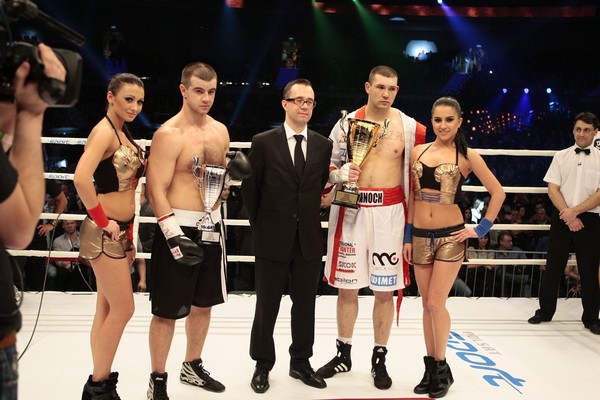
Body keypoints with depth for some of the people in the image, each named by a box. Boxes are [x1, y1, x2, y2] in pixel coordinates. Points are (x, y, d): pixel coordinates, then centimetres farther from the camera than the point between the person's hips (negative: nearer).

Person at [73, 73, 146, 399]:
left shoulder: (123, 133, 13)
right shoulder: (104, 131, -15)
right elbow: (81, 178, -31)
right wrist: (103, 221, -22)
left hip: (121, 231, 9)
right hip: (104, 233, -9)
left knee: (107, 310, 13)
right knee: (123, 309, -3)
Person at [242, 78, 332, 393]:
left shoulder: (323, 145, 4)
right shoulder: (263, 142, -4)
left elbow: (325, 186, 9)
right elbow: (250, 189, 1)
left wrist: (310, 219, 5)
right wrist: (260, 226, 4)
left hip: (309, 240, 3)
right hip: (273, 239, -2)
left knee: (305, 305, 12)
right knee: (266, 306, 9)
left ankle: (301, 362, 28)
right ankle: (262, 365, 25)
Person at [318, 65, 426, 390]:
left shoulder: (410, 126, 1)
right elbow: (327, 165, 8)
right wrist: (340, 174, -15)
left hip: (389, 213, 0)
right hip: (351, 211, 1)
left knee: (385, 290, 5)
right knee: (347, 287, 8)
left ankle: (379, 359, 20)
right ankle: (343, 354, 25)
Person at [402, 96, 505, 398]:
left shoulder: (467, 156, -3)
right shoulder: (418, 152, 5)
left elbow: (498, 193, 1)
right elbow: (412, 197, 9)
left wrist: (481, 229, -4)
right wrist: (407, 236, 6)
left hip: (450, 236, -3)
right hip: (420, 236, 4)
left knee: (436, 303, -6)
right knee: (427, 304, 9)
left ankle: (441, 368, 13)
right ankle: (431, 368, 21)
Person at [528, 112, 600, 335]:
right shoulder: (561, 156, 6)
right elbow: (552, 189, 0)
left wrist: (574, 211, -14)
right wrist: (568, 216, -10)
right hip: (562, 218, 1)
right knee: (553, 266, 6)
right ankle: (545, 311, 18)